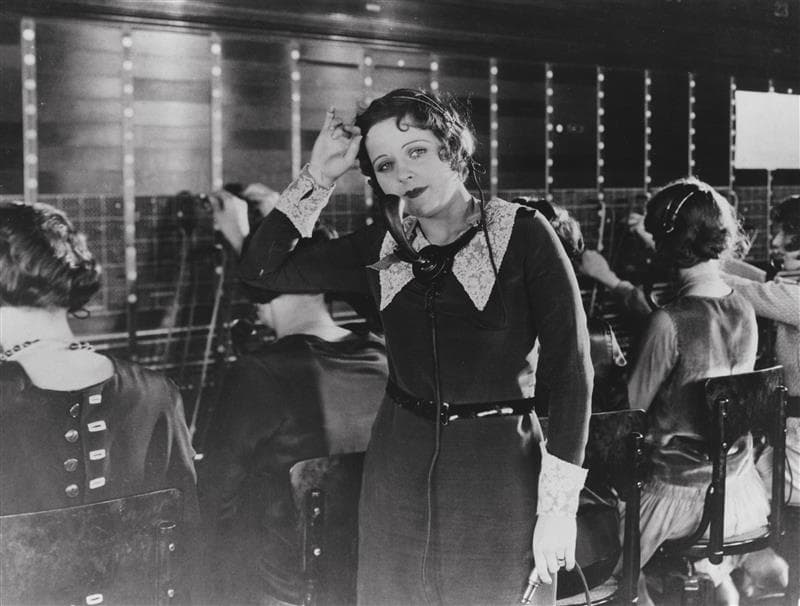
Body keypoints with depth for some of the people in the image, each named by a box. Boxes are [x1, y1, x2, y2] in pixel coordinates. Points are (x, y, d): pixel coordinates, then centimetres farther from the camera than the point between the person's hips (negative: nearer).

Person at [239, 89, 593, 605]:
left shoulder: (523, 234, -8)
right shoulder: (383, 247, 4)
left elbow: (570, 369, -10)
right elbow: (261, 269, 3)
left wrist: (559, 506, -13)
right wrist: (318, 177, -4)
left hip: (498, 468, -3)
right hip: (399, 463, 4)